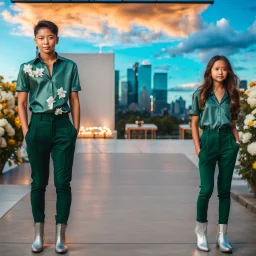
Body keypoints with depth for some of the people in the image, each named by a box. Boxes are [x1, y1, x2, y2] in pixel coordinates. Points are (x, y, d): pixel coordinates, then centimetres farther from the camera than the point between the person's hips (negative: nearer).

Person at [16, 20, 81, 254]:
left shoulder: (69, 66, 5)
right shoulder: (27, 68, 4)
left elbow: (75, 101, 6)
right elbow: (22, 103, 5)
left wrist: (76, 130, 1)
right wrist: (26, 131, -4)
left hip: (63, 126, 0)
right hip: (38, 125, 0)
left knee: (63, 182, 0)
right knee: (39, 181, 7)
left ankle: (61, 236, 8)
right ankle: (39, 235, 17)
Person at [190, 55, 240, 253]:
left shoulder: (231, 94, 10)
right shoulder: (200, 94, 3)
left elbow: (233, 123, 14)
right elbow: (194, 123, 2)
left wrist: (237, 142, 0)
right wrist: (197, 147, -6)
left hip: (227, 141, 3)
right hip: (208, 140, -2)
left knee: (225, 190, 4)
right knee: (207, 189, -7)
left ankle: (222, 236, 10)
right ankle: (201, 233, 10)